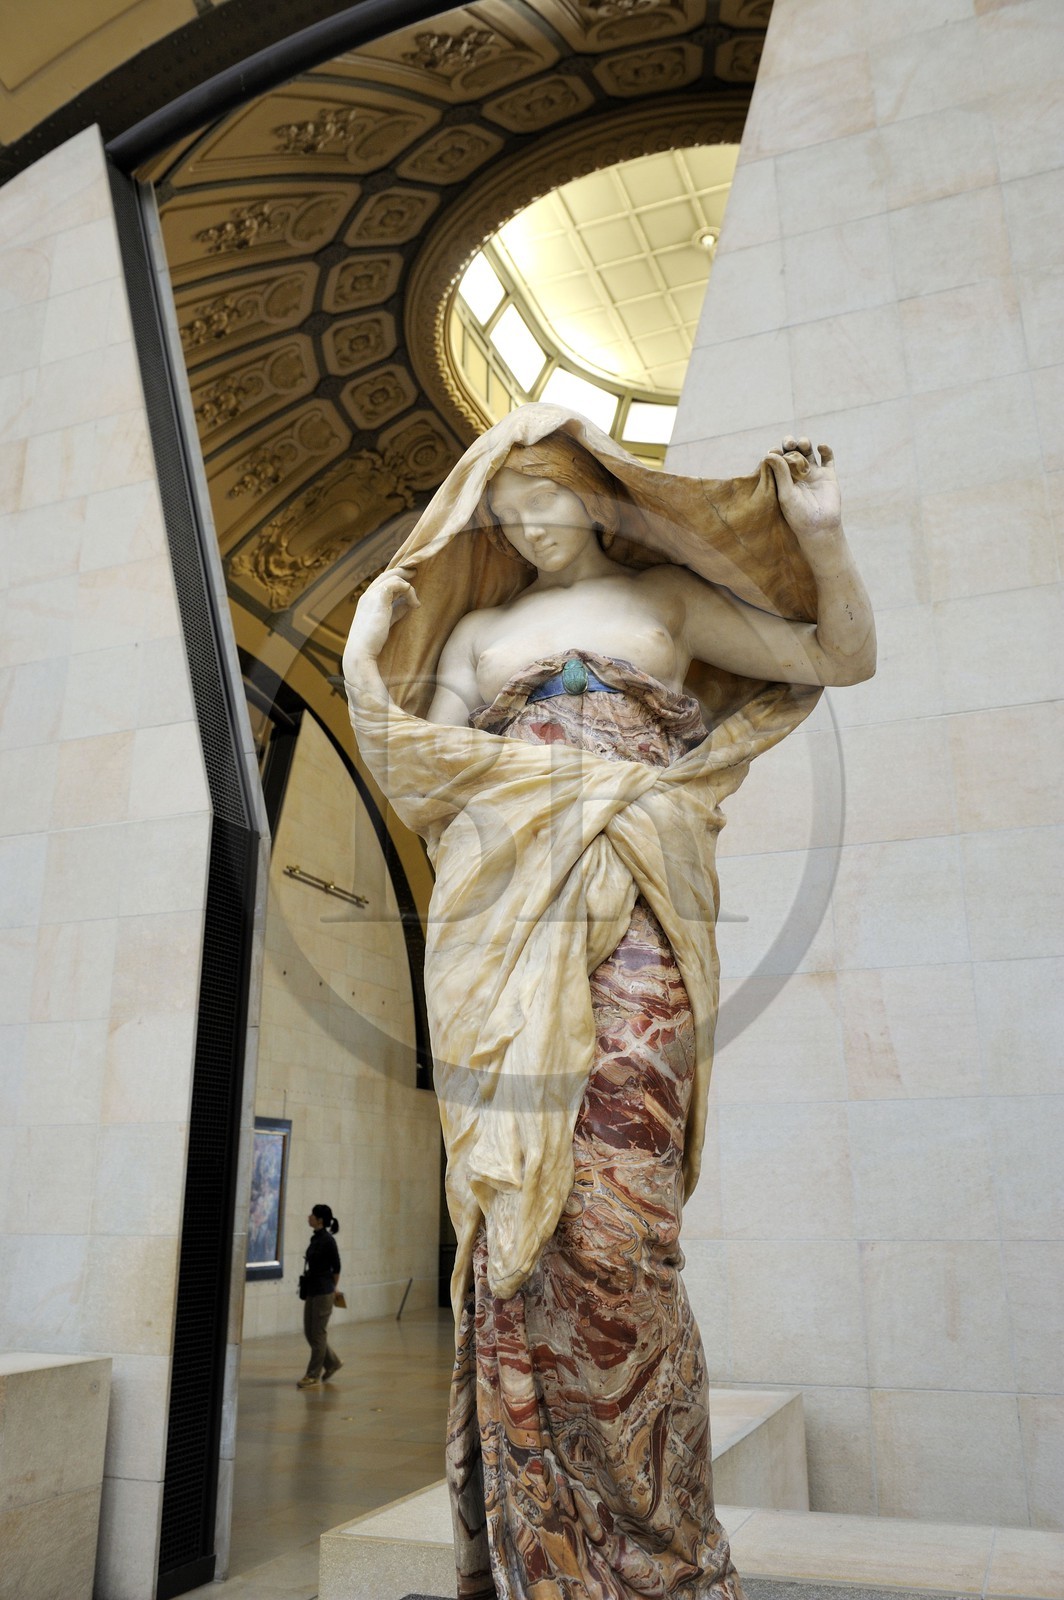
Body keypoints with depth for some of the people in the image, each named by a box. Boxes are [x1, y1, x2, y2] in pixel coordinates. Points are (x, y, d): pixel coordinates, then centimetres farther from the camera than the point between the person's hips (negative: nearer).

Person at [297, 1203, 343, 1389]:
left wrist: (332, 1288, 4)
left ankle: (313, 1375, 10)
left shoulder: (327, 1240, -16)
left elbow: (336, 1267, -9)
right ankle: (332, 1363, 28)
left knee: (318, 1333, 0)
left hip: (323, 1291, -9)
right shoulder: (315, 1238, 9)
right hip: (312, 1290, 9)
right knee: (309, 1331, 13)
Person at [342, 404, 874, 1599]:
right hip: (504, 913, 2)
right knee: (515, 1193, -6)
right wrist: (370, 657, 5)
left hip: (634, 907, -2)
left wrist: (820, 536, 4)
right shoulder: (475, 631, 25)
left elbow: (843, 657, 17)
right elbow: (425, 766, 14)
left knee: (612, 1206, -14)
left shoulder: (665, 596, 21)